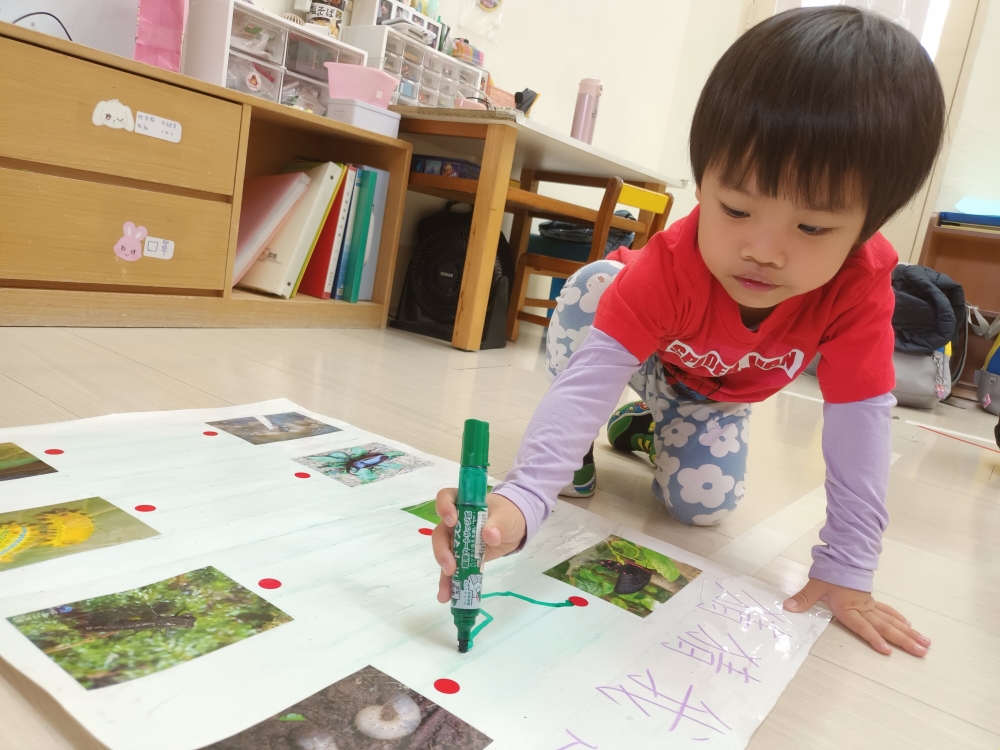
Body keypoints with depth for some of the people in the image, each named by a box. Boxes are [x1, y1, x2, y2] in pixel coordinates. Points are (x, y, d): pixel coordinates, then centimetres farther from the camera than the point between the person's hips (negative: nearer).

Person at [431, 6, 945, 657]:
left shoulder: (860, 286, -37)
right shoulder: (667, 268, -43)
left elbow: (861, 419, -32)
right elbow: (588, 380, -51)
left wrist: (846, 571, -32)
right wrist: (520, 499, -66)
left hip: (717, 394, 3)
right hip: (648, 354, -2)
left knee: (704, 503, -13)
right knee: (592, 287, -34)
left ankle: (650, 428, 20)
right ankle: (584, 445, -8)